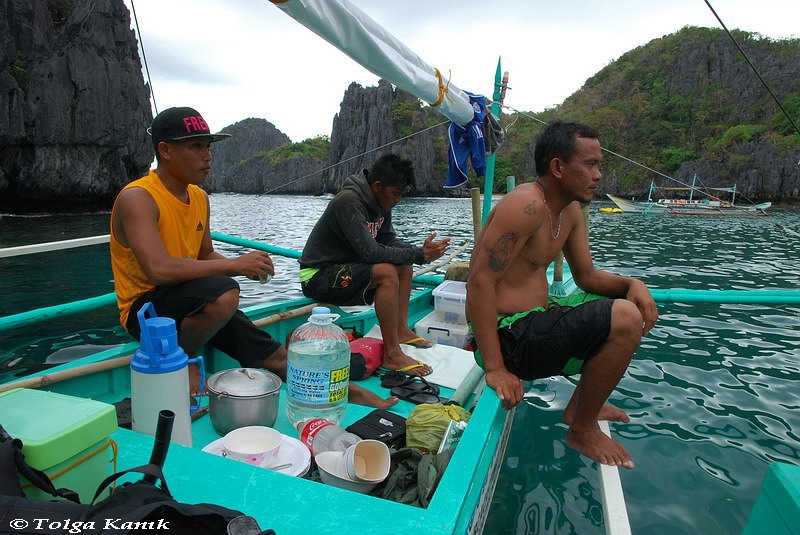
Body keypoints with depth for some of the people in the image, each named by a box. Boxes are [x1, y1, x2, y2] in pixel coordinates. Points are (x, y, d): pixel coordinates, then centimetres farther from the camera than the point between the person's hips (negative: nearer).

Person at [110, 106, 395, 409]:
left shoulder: (199, 197, 8)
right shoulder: (137, 198, -18)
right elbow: (159, 269, -31)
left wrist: (246, 267, -7)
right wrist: (234, 264, -27)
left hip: (194, 301, 7)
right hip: (145, 305, -7)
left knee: (272, 353, 1)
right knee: (223, 293, -37)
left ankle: (348, 391, 11)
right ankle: (182, 359, -9)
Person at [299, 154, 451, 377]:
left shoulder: (380, 202, 4)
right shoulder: (349, 201, -25)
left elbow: (389, 241, 7)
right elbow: (370, 252, -31)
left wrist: (421, 251, -12)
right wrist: (419, 255, -26)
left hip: (344, 268, 10)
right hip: (318, 275, -10)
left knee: (404, 265, 9)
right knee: (387, 272, -29)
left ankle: (401, 330, 9)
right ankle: (391, 354, -25)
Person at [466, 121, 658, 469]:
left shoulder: (571, 210, 9)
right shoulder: (527, 204, -21)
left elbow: (586, 276, 16)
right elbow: (480, 282, -27)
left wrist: (632, 284, -6)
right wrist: (495, 369, -27)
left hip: (535, 318, 10)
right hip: (508, 336, -10)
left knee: (640, 309, 20)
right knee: (624, 319, -25)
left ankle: (579, 405, 23)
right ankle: (582, 431, -3)